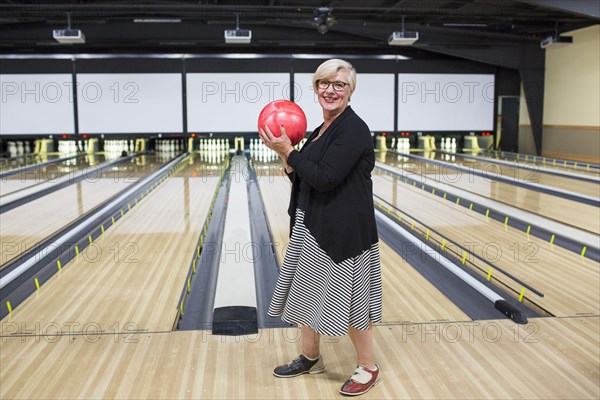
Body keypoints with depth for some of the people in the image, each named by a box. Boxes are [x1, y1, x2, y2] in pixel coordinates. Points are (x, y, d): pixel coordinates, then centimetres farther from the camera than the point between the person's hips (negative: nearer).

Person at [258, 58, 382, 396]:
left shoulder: (353, 130, -16)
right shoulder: (324, 129, 12)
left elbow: (324, 179, -23)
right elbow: (305, 180, 12)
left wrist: (288, 150, -14)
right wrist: (285, 155, -2)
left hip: (343, 229, -9)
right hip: (313, 227, 9)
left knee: (347, 297, 2)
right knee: (308, 291, 17)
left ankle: (368, 368, 20)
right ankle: (311, 357, 35)